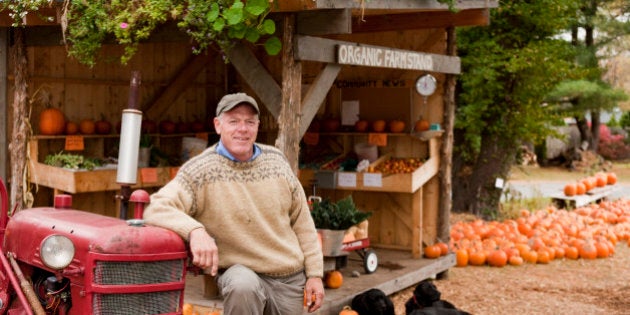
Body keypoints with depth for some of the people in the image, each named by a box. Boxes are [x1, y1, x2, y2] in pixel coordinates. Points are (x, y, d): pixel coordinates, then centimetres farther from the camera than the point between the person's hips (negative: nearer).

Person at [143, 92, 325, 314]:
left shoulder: (276, 160, 2)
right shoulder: (201, 170, -12)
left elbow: (302, 221, 8)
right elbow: (157, 208, -23)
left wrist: (314, 273, 5)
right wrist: (195, 230, -41)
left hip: (291, 279, 5)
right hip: (241, 272, -4)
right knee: (244, 286, -35)